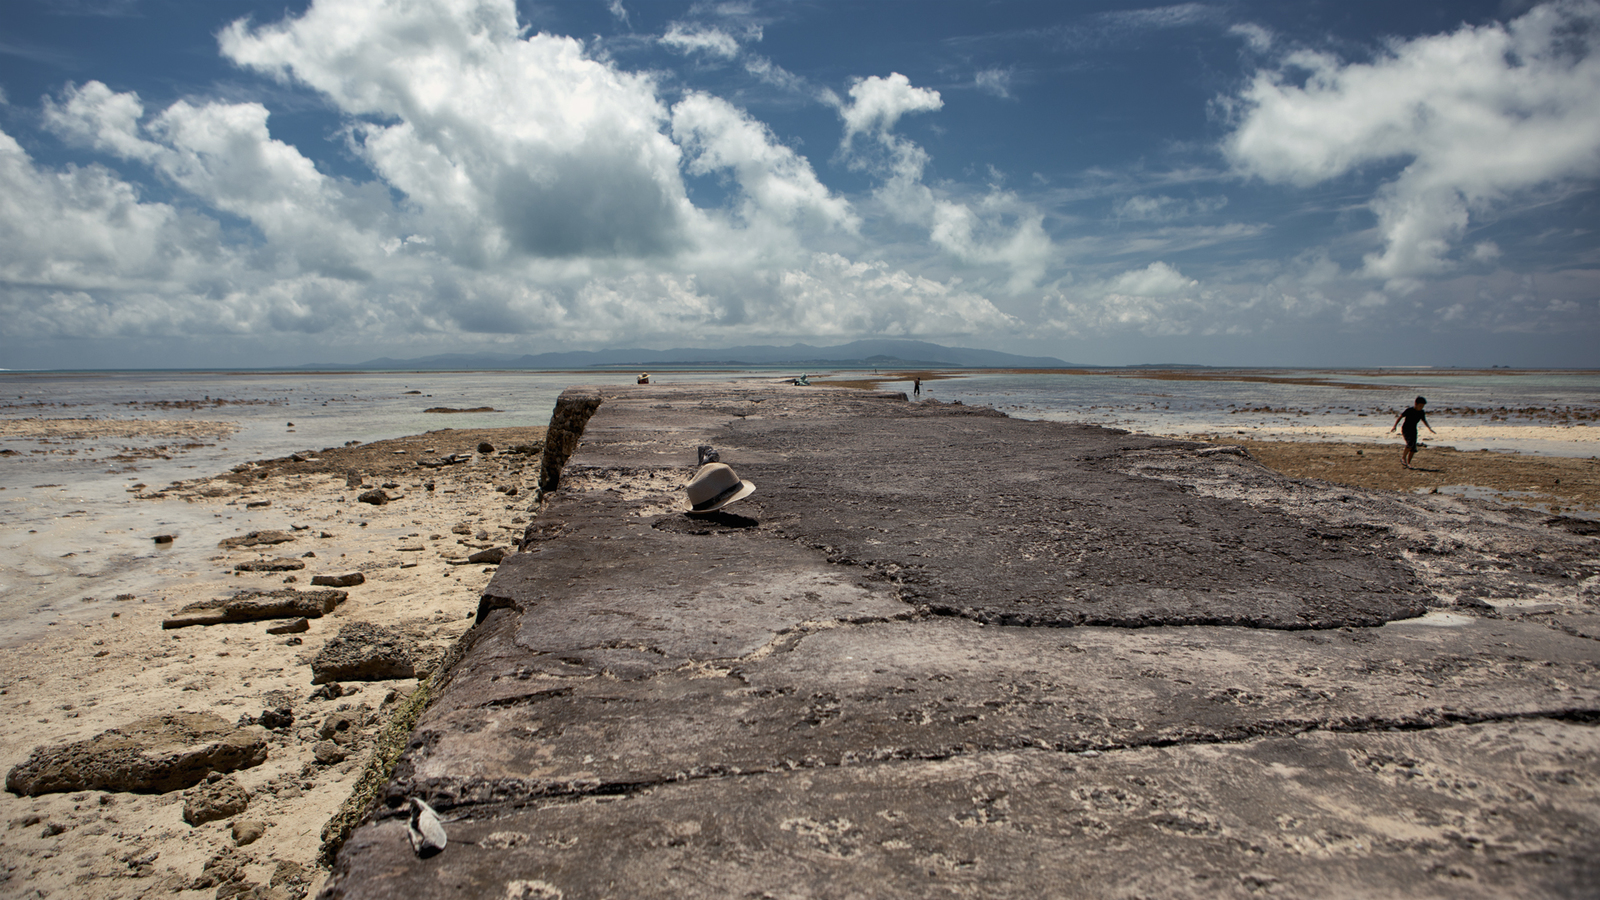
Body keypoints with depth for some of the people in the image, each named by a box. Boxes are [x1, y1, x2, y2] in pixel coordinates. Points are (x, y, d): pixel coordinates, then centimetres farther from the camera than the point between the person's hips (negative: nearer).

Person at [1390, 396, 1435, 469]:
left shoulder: (1421, 413, 4)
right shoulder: (1409, 411, -13)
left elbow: (1424, 420, 21)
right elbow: (1400, 417, -8)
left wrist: (1429, 429, 24)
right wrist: (1394, 426, -15)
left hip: (1413, 431, 6)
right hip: (1406, 429, -6)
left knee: (1413, 449, -1)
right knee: (1410, 443, -28)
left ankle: (1408, 463, 8)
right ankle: (1403, 457, -13)